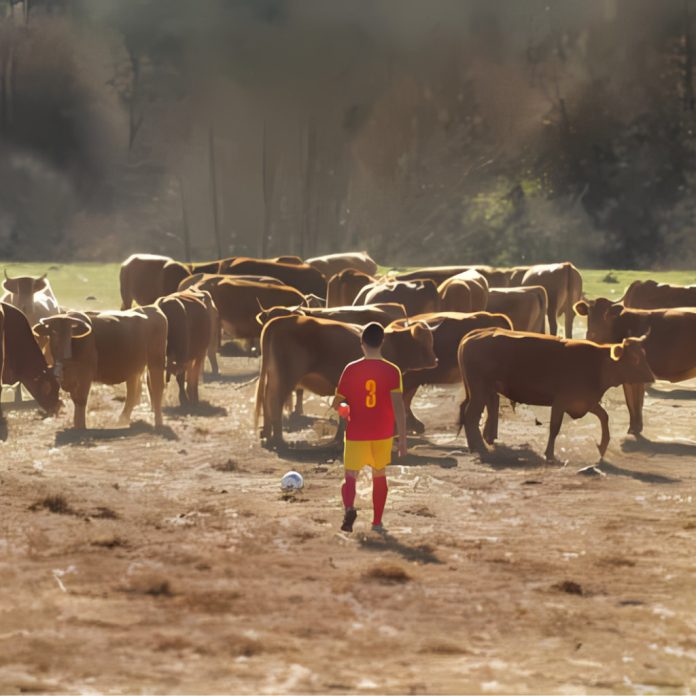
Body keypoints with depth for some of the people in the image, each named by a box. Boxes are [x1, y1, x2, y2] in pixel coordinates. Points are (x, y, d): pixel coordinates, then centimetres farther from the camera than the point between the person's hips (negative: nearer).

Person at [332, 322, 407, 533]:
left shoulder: (351, 370, -5)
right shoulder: (392, 371, -7)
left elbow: (336, 404, 2)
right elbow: (398, 406, -13)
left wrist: (344, 408, 27)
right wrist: (403, 438, -9)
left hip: (356, 434, -1)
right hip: (383, 435, 1)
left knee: (350, 476, 0)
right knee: (379, 475, 19)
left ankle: (349, 508, -30)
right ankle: (377, 522, 20)